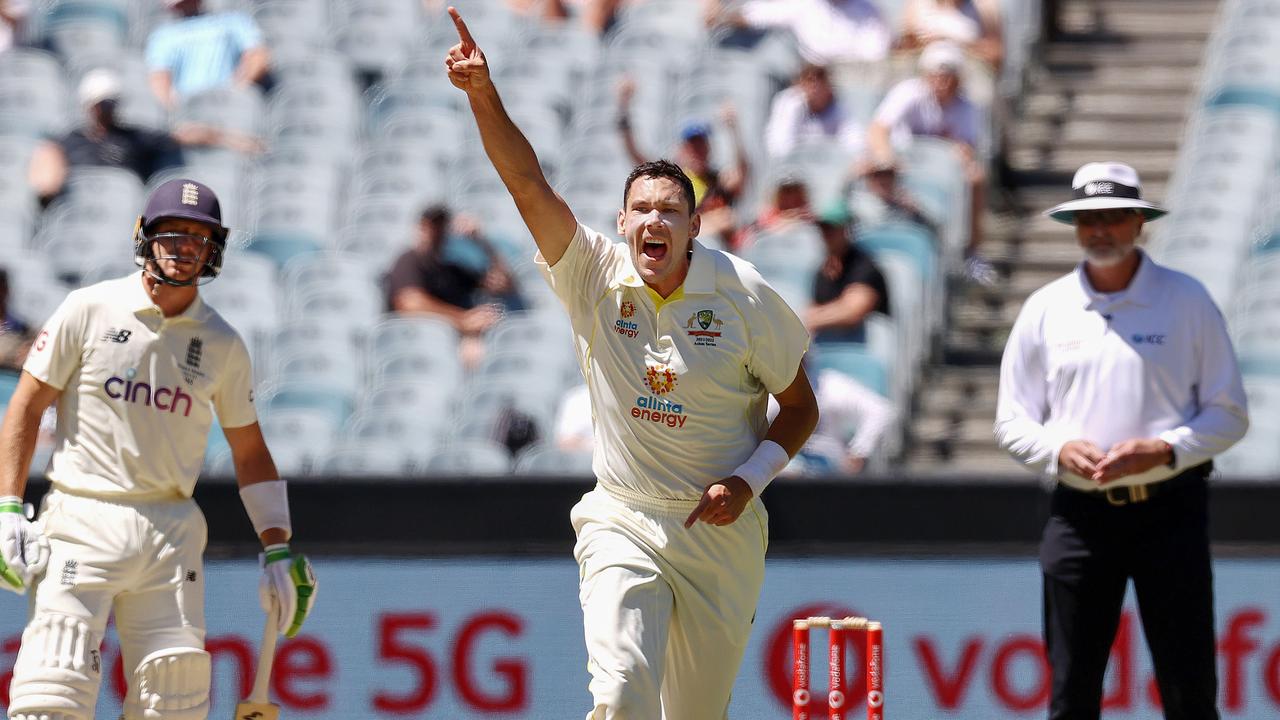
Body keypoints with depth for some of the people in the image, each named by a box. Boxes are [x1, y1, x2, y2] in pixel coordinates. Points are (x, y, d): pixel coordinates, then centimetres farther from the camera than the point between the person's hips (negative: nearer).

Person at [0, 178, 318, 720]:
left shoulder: (222, 345, 9)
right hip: (82, 524, -3)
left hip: (170, 532, 3)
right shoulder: (90, 311, 0)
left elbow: (249, 451, 16)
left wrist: (277, 549, 8)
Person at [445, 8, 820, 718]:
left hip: (719, 532, 0)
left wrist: (750, 479, -11)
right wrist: (483, 96, -29)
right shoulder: (594, 276, -4)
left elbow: (800, 405, 4)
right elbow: (528, 183, -16)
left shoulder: (742, 296, -6)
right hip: (622, 525, 0)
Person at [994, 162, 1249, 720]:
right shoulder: (1046, 309, 9)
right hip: (1081, 514, 2)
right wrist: (1060, 450, -9)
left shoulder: (1187, 301, 3)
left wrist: (1162, 451, -13)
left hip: (1169, 510, -2)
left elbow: (1229, 415, 4)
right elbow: (1012, 422, 12)